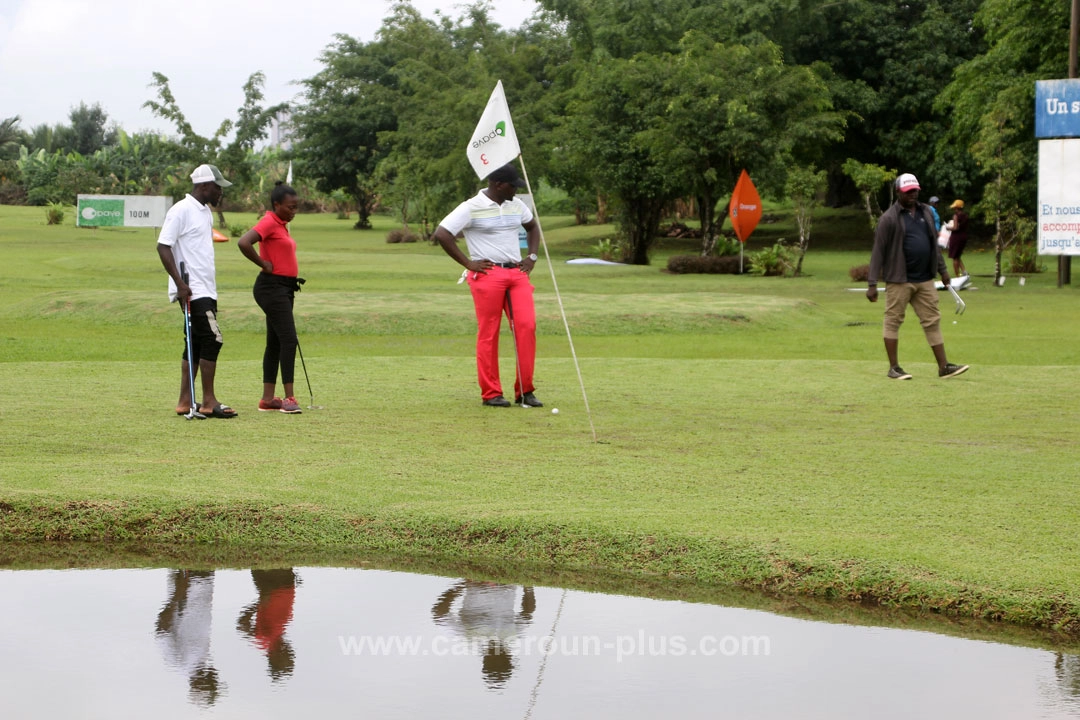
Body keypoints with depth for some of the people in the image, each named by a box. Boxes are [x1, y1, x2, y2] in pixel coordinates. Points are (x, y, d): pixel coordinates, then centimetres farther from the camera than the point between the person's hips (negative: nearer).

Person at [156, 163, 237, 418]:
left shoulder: (205, 212, 17)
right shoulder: (181, 211, -12)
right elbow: (163, 246, -16)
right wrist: (180, 283, -22)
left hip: (206, 290, 10)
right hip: (192, 291, -10)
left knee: (196, 344, 9)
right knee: (212, 339, -12)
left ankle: (185, 401, 13)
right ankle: (209, 402, -8)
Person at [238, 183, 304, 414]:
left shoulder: (282, 225, 16)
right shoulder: (269, 222, -13)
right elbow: (243, 243, -28)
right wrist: (263, 264, -17)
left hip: (284, 289, 10)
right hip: (272, 288, -10)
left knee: (275, 343, 10)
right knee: (289, 340, -15)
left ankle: (268, 399, 14)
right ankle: (289, 398, -15)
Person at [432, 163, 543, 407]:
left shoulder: (516, 205, 13)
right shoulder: (471, 208, -7)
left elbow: (532, 227, 31)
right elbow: (441, 234, -11)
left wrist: (532, 256, 16)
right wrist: (467, 263, -10)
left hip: (517, 273, 6)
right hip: (487, 275, -5)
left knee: (527, 326, -6)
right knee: (488, 333, -3)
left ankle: (525, 391, 1)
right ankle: (491, 393, 4)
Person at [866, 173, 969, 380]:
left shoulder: (926, 212, 11)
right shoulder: (889, 219, -8)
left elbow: (934, 243, 21)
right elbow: (878, 252, -9)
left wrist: (942, 269, 18)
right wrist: (872, 284, -13)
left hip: (925, 280, 6)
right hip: (899, 280, -6)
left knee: (932, 321, 5)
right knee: (893, 321, 1)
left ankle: (943, 366, 7)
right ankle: (894, 368, 7)